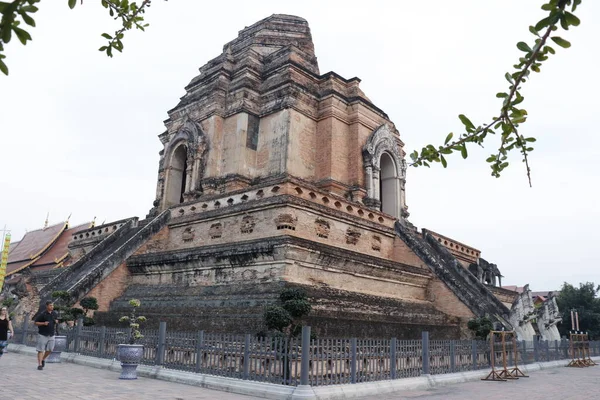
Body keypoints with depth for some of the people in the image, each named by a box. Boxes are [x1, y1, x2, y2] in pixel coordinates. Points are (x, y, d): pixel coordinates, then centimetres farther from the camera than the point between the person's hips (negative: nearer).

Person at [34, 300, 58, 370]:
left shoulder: (54, 313, 6)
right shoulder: (43, 314, -10)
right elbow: (36, 322, -5)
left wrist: (56, 321, 0)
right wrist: (43, 323, -20)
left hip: (51, 335, 5)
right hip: (42, 334, -5)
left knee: (50, 349, 5)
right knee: (41, 350, -1)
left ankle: (43, 359, 30)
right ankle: (40, 364, 5)